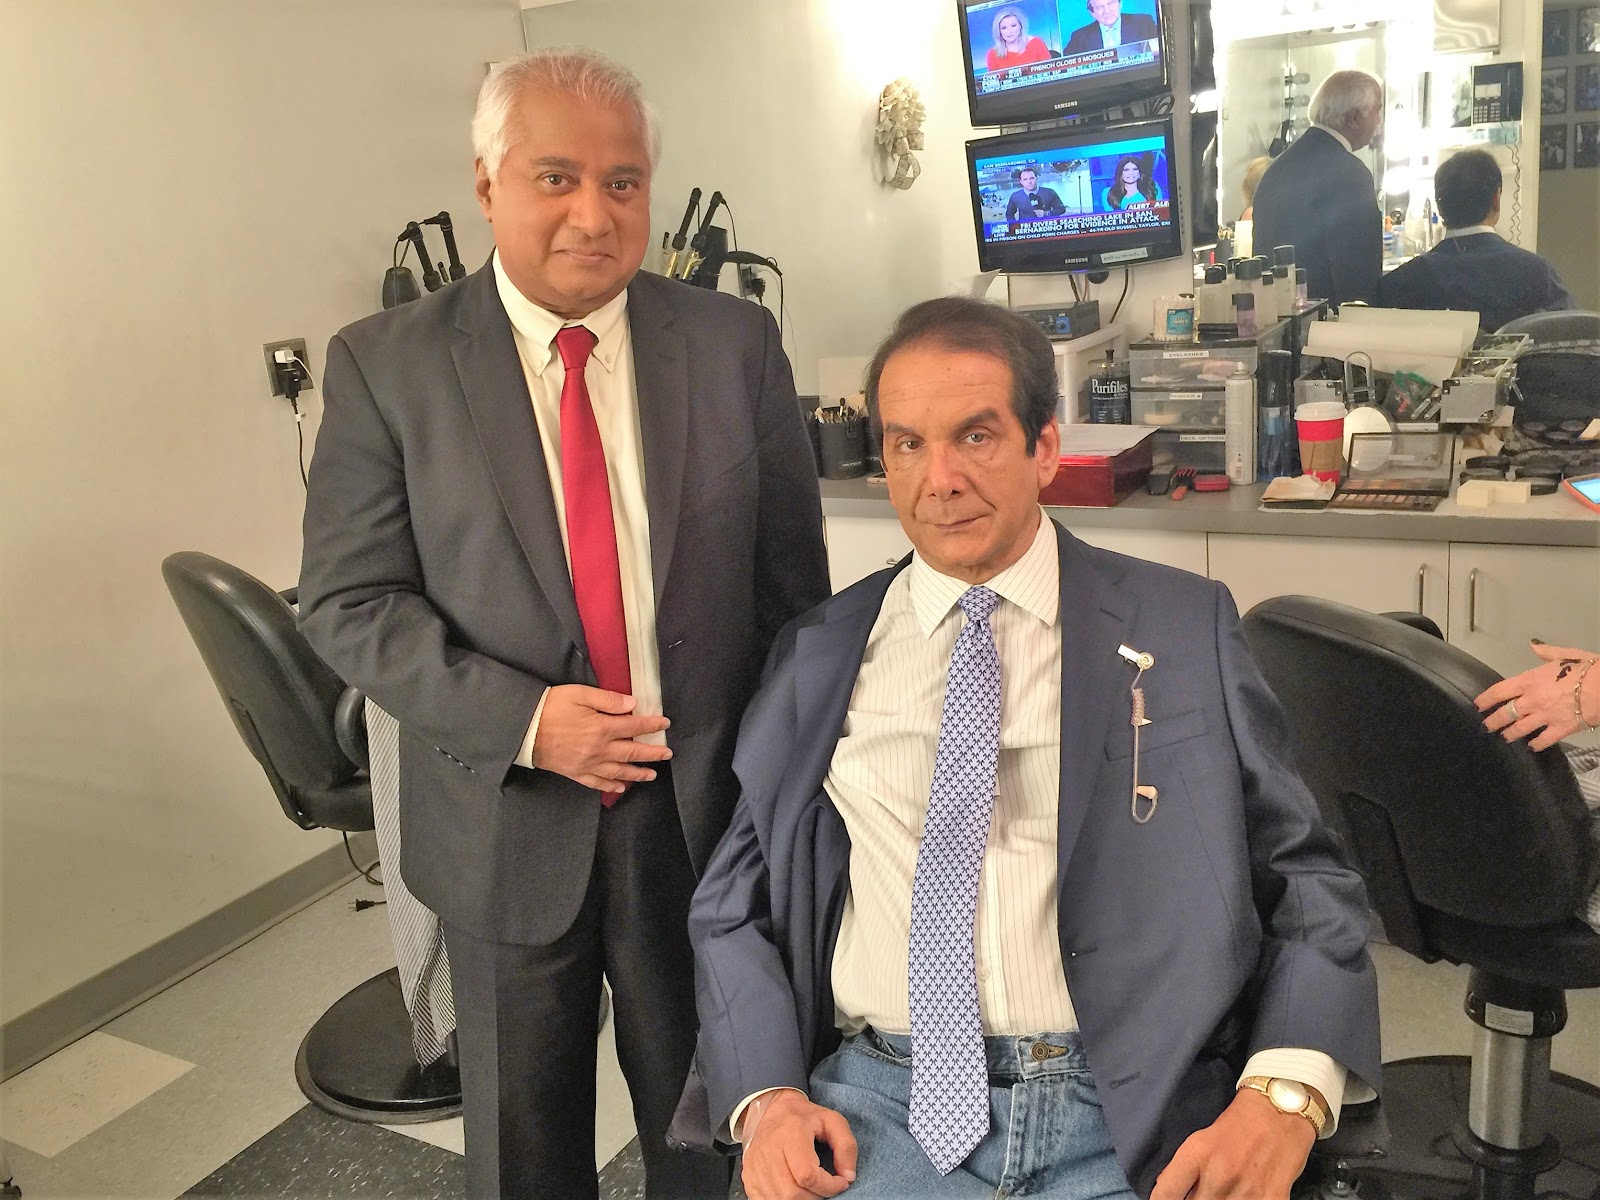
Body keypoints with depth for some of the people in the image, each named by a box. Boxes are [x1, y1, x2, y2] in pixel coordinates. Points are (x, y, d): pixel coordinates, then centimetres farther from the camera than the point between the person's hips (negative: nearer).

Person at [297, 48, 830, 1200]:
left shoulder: (736, 343, -3)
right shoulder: (386, 363, -6)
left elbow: (793, 576, 2)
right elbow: (348, 601, -7)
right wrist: (523, 719, -19)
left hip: (709, 803, 1)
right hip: (507, 816, 0)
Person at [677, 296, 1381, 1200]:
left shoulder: (1186, 626, 4)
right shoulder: (817, 656, 7)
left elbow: (1310, 879, 4)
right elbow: (734, 905, 10)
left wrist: (1288, 1093, -12)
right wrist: (768, 1097, -6)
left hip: (1130, 1119, 1)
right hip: (881, 1104, 0)